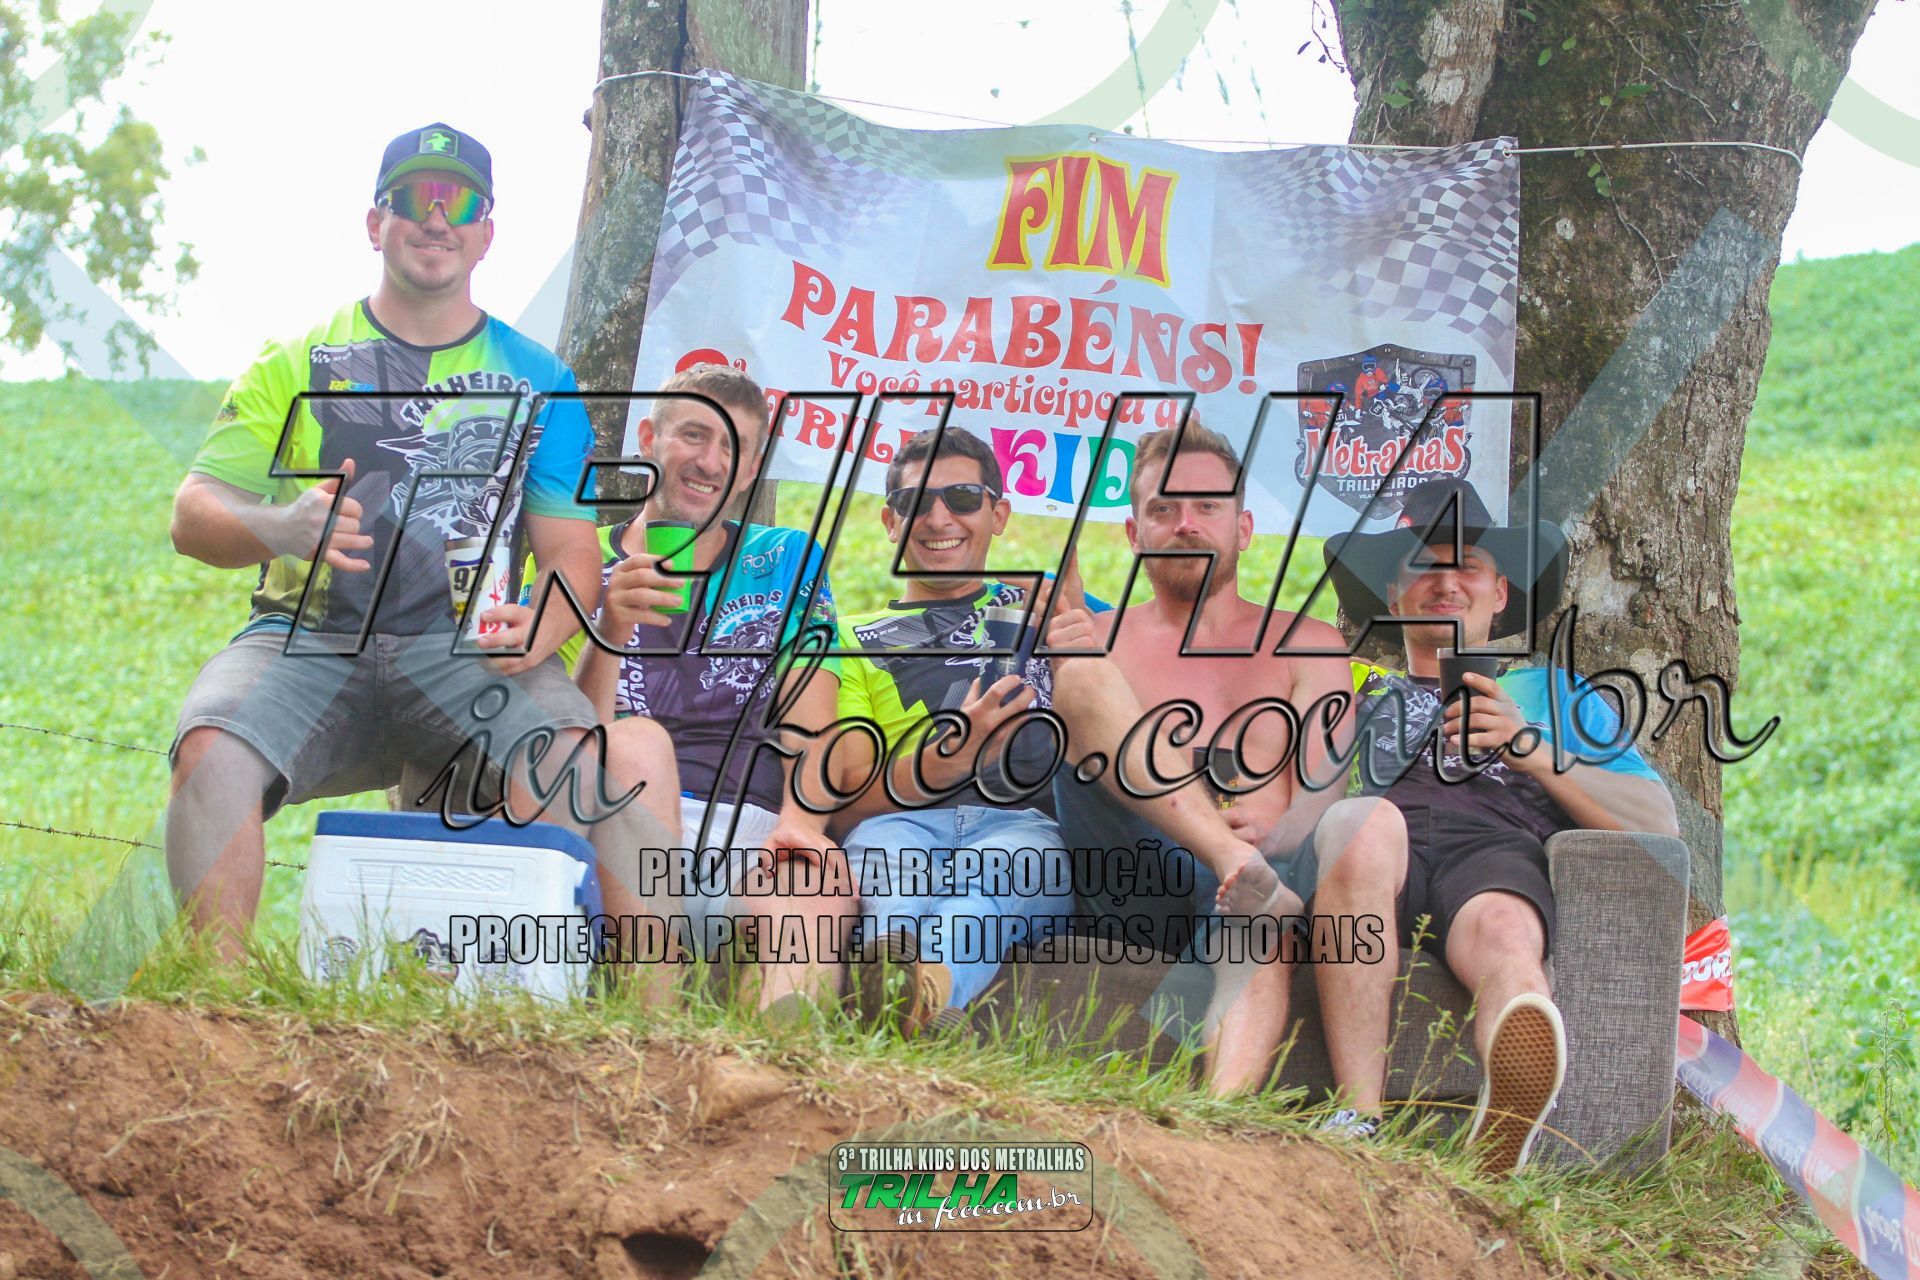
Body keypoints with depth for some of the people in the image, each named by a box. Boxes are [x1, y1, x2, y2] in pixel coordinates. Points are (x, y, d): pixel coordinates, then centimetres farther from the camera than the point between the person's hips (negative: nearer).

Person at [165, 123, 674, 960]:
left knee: (572, 765, -32)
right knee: (213, 755, -32)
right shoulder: (297, 364, 14)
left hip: (468, 646, 0)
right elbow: (194, 516, 6)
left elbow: (571, 549, 11)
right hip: (309, 637, 0)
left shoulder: (535, 381, 16)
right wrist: (278, 528, -18)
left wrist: (543, 630, -14)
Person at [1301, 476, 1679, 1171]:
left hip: (1497, 844, 0)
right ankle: (1359, 1120, -50)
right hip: (1367, 853, 1)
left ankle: (1503, 1138, -75)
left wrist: (1529, 748, 4)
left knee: (1505, 938, -40)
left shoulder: (1557, 692, 35)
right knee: (1364, 821, -39)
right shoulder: (1359, 693, 40)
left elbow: (1659, 823, 19)